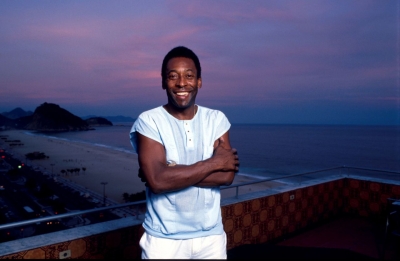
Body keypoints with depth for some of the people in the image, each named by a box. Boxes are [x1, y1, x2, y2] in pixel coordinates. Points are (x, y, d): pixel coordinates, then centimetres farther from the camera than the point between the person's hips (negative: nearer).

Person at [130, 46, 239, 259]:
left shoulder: (217, 119, -3)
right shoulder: (148, 122, -12)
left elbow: (227, 176, -11)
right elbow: (157, 181, -23)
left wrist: (173, 172, -19)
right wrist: (214, 163, -16)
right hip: (164, 238, -2)